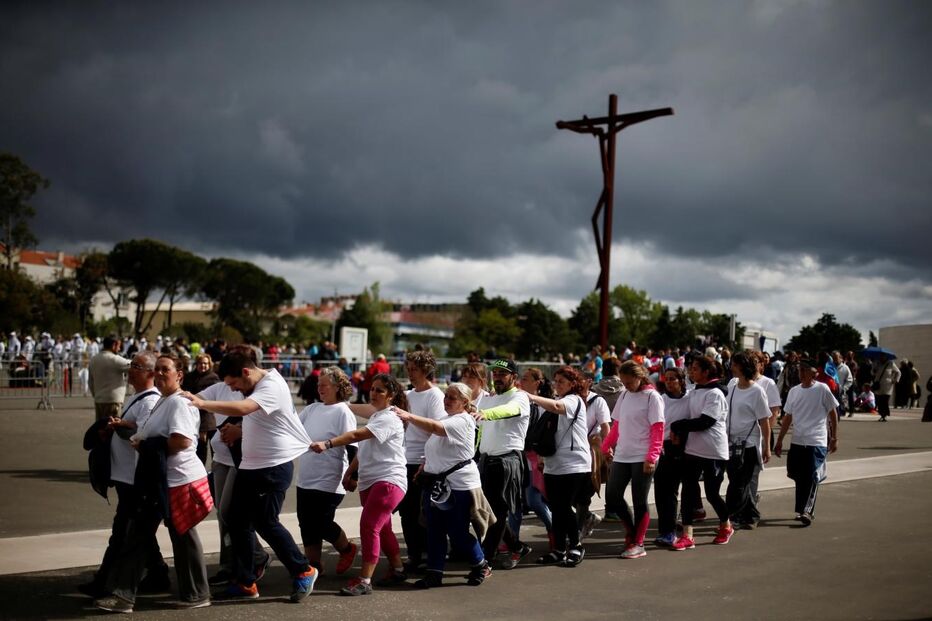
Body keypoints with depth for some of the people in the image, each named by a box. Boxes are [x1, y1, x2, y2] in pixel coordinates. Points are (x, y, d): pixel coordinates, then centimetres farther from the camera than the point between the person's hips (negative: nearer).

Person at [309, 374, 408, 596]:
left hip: (388, 480, -10)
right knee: (382, 529, 18)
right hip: (370, 482, 10)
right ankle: (397, 570, 33)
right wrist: (349, 472, 15)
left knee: (368, 526, -17)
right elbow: (363, 449, 23)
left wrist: (327, 444, -36)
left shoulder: (389, 419, -14)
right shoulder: (375, 417, 18)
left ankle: (364, 581, -16)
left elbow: (357, 435, -27)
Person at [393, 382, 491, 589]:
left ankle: (481, 566, 19)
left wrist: (409, 417, -37)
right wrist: (424, 468, 13)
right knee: (434, 530, 4)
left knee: (457, 533, -1)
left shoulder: (462, 421, -12)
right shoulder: (446, 421, 17)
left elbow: (434, 427, -30)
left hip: (459, 485, -8)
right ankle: (434, 573, 10)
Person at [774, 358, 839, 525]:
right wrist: (779, 441, 13)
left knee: (812, 477, -11)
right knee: (799, 478, 11)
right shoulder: (794, 391, 9)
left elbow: (833, 414, 0)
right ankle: (802, 510, 23)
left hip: (817, 442, -5)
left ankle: (807, 510, -10)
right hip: (797, 442, 5)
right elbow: (787, 417, 14)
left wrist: (834, 438, -2)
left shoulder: (822, 389, -5)